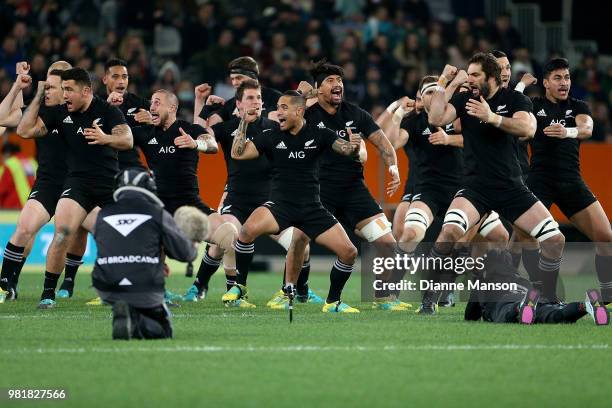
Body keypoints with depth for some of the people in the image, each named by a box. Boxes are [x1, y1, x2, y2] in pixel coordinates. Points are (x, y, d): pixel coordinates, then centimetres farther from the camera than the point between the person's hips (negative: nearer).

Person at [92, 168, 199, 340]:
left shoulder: (102, 215, 7)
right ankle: (135, 322, -14)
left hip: (107, 292, 3)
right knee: (162, 331, 17)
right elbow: (185, 253, 4)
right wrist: (193, 248, 30)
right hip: (145, 292, -3)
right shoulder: (158, 214, -1)